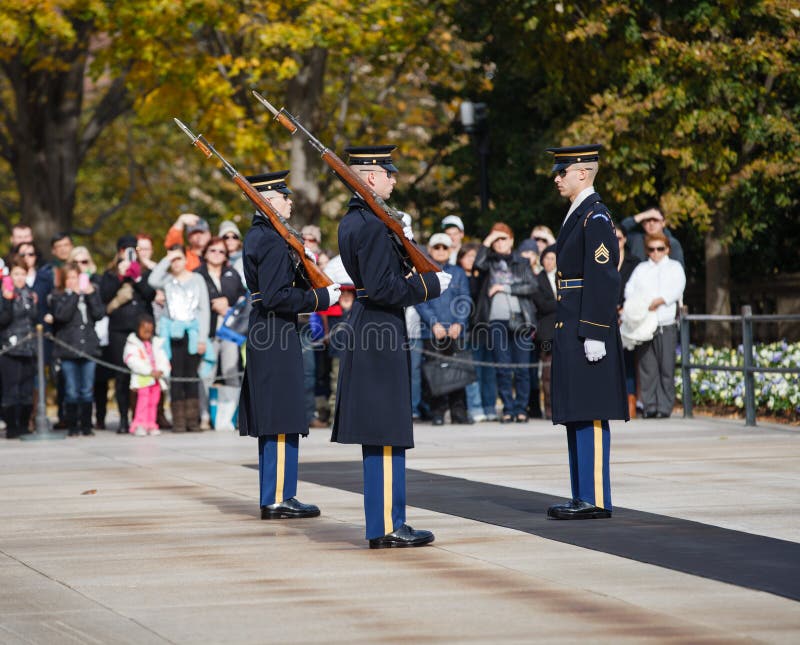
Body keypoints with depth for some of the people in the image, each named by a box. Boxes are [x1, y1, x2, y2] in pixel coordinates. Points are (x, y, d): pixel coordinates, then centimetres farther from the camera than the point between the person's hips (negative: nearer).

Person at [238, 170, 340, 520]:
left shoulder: (256, 235, 15)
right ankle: (278, 499, -5)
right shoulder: (273, 241, -16)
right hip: (277, 336, -10)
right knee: (283, 422, -7)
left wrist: (319, 287, 9)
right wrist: (320, 298, -14)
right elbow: (276, 297, -22)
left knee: (272, 421, 13)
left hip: (263, 335, 10)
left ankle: (274, 496, 18)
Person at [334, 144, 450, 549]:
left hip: (365, 330, 10)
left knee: (379, 436, 13)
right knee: (386, 437, -7)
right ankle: (386, 527, -6)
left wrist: (401, 244, 8)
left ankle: (384, 523, 17)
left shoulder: (352, 221, 14)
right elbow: (382, 288, -22)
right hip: (380, 335, -10)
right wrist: (431, 284, -13)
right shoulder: (371, 225, -17)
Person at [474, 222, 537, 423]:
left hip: (520, 320, 0)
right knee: (503, 368, -4)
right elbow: (478, 263, -8)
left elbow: (531, 286, 0)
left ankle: (521, 408, 3)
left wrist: (505, 288, -5)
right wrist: (487, 241, -3)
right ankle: (508, 409, 1)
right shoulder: (490, 262, 14)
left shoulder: (522, 263, 13)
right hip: (497, 320, 0)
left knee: (522, 367, -3)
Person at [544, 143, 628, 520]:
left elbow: (603, 279, -18)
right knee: (576, 417, 11)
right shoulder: (577, 215, 19)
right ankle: (583, 497, 14)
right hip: (570, 333, 10)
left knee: (589, 416, -9)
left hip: (586, 332, -10)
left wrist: (594, 334, -21)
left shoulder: (596, 217, -12)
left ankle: (596, 500, -7)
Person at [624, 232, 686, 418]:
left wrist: (659, 301, -19)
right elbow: (630, 289, 9)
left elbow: (677, 289, -3)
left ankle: (665, 407, -3)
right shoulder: (641, 269, 21)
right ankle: (650, 407, 1)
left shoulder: (674, 267, 14)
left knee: (666, 367, -6)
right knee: (647, 368, -2)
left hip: (666, 325, -2)